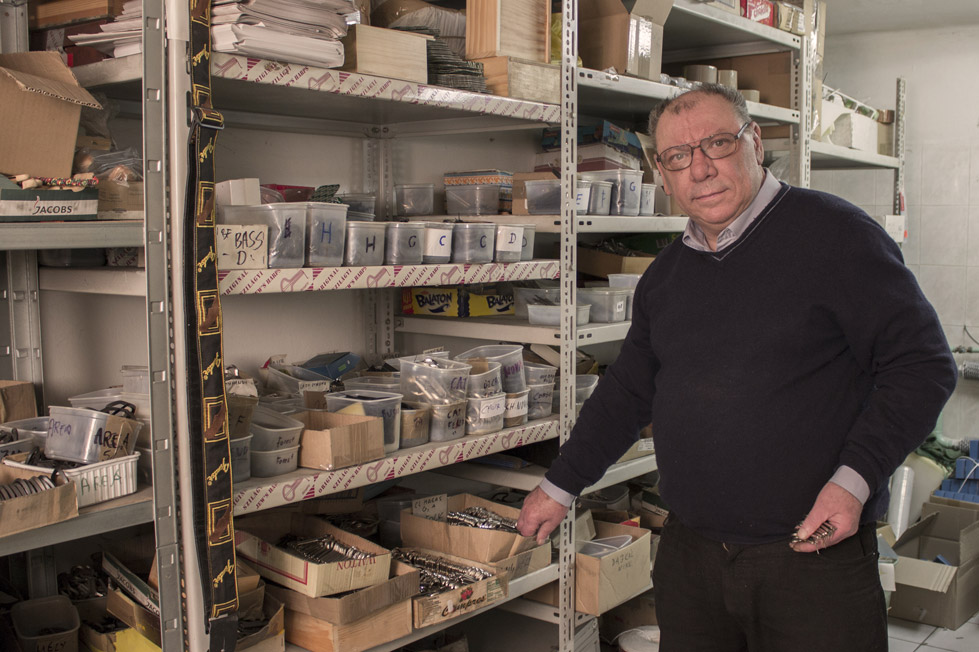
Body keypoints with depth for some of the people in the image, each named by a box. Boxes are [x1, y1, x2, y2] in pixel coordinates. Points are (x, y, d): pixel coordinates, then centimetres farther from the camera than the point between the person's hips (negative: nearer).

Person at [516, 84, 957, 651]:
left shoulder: (833, 233, -9)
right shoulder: (665, 276, 10)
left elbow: (922, 362, -10)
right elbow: (628, 392, 19)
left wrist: (853, 480, -18)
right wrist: (561, 487, 20)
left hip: (814, 554, -5)